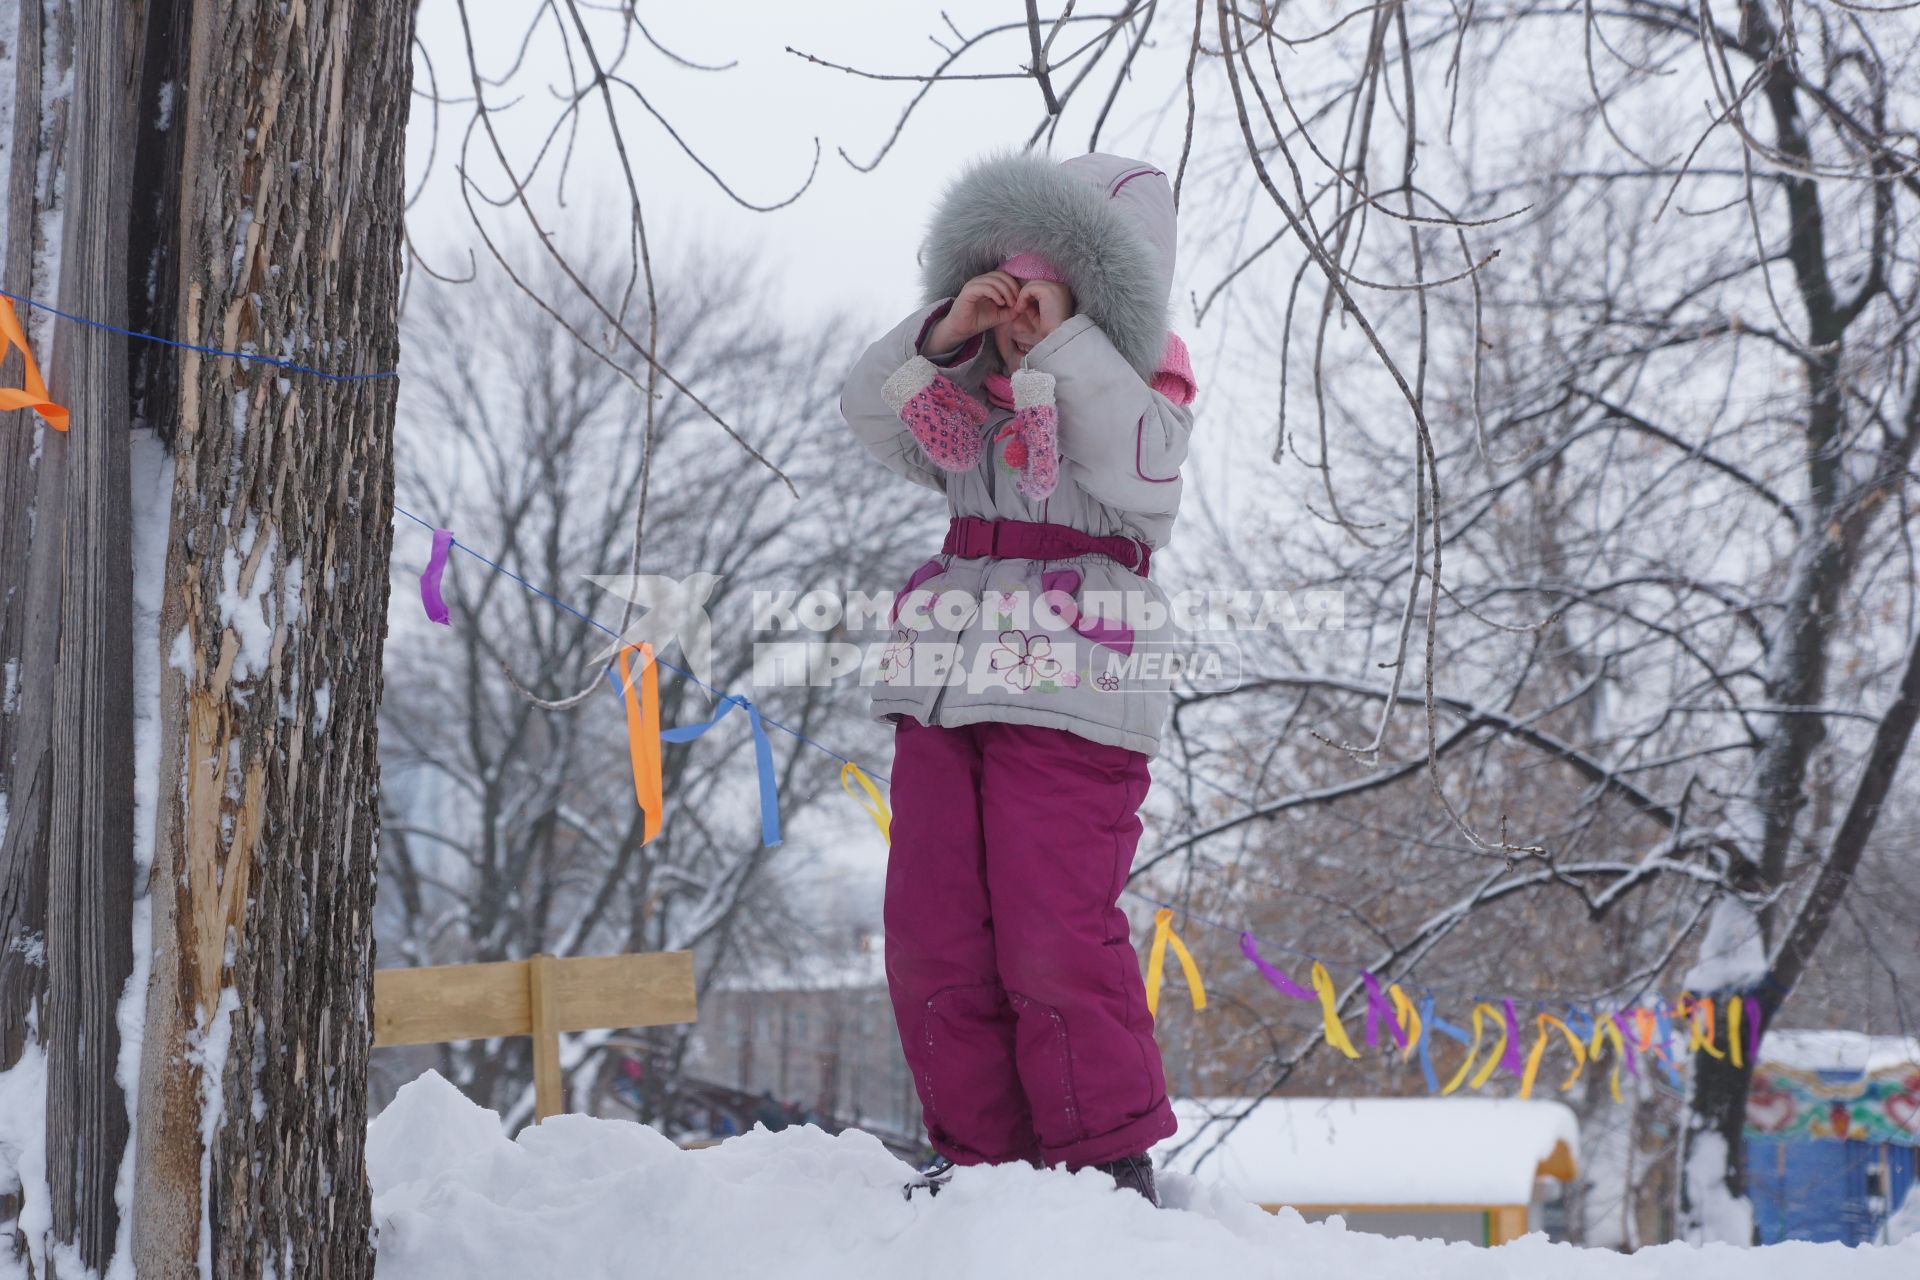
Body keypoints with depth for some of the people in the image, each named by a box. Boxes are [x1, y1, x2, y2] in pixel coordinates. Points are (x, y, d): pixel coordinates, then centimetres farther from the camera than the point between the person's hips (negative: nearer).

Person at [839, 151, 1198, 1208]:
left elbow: (1137, 469, -18)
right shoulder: (964, 394, 18)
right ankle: (982, 1150, 14)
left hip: (1070, 694, -6)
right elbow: (870, 413, 5)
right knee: (932, 932, 5)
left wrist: (1063, 343, -17)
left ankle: (1108, 1155, 0)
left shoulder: (1141, 385, 2)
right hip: (946, 684, 7)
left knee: (1055, 935, -12)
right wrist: (942, 335, -9)